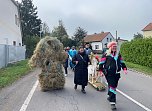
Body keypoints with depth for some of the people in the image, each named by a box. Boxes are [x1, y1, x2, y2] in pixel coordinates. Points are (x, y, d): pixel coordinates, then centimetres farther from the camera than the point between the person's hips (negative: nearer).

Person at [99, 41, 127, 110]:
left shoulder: (118, 55, 12)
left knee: (114, 86, 15)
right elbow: (101, 63, -2)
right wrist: (101, 71, -4)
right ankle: (112, 102, -6)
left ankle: (110, 96, 40)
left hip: (116, 73, 6)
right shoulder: (106, 55, -5)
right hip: (109, 73, -6)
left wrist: (124, 69, 9)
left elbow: (122, 62, 20)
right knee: (112, 86, -11)